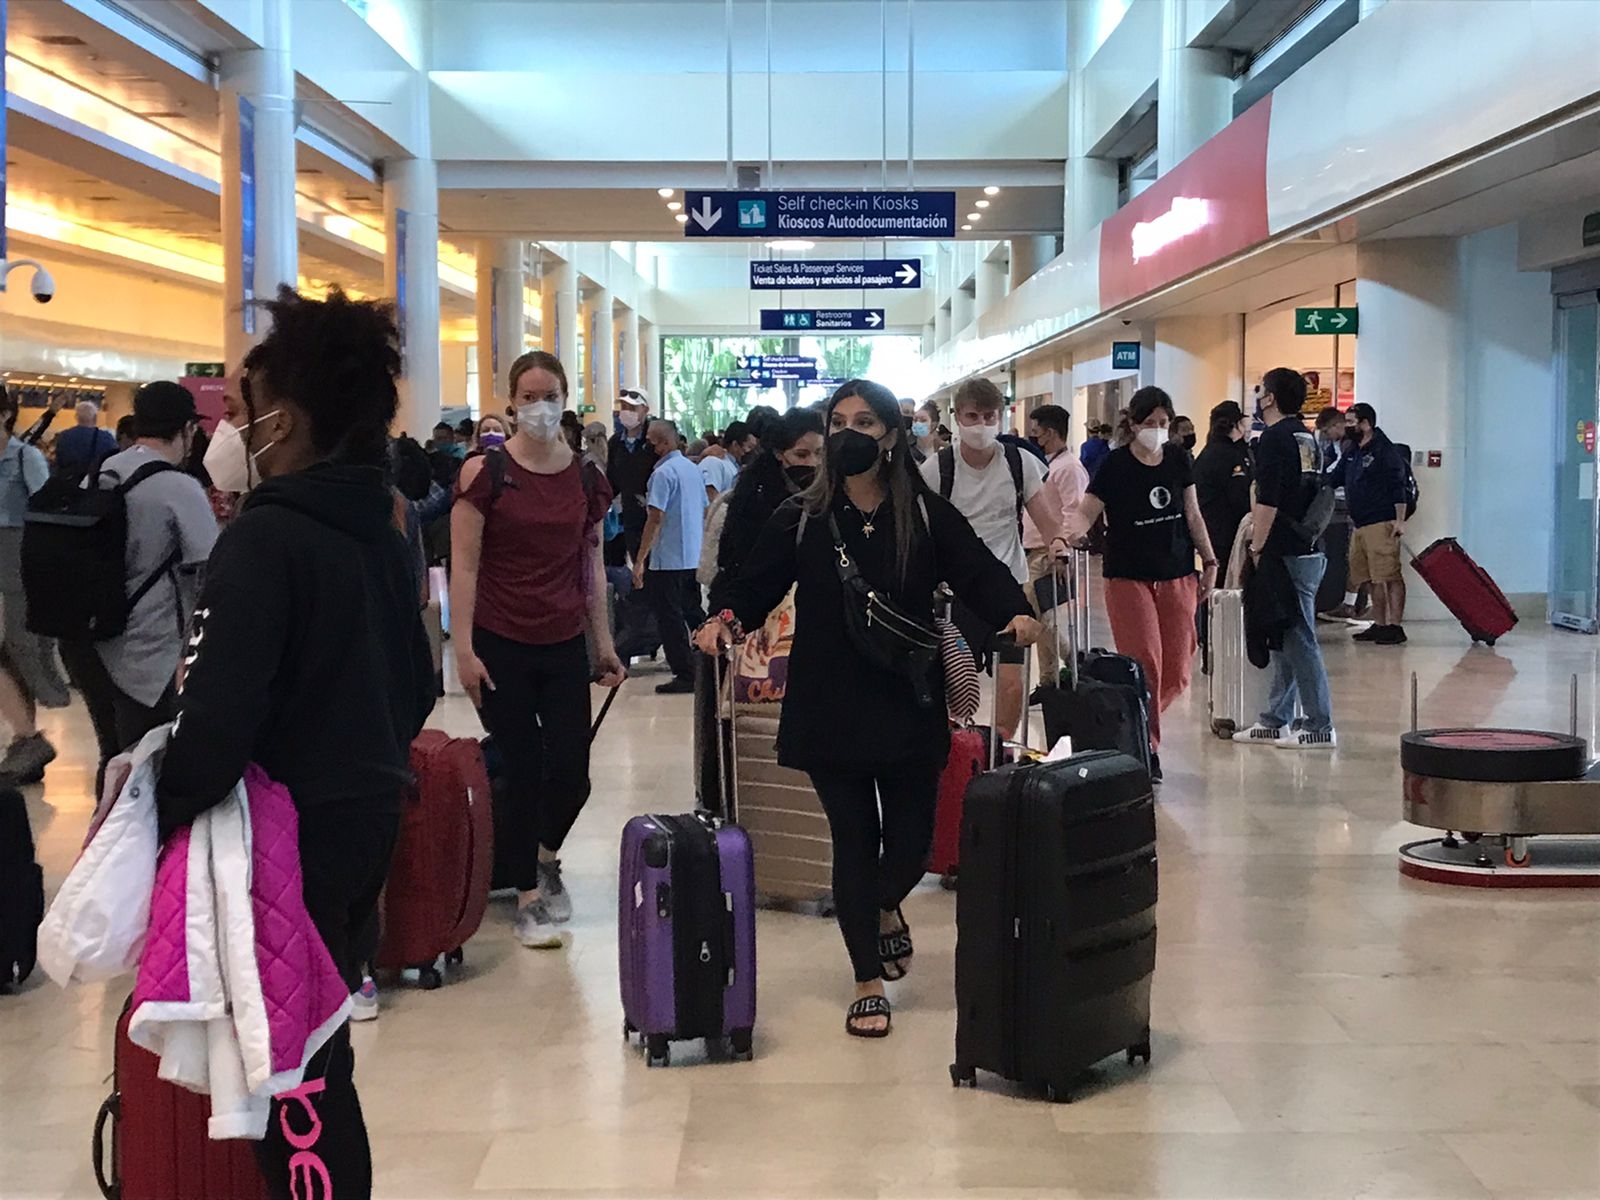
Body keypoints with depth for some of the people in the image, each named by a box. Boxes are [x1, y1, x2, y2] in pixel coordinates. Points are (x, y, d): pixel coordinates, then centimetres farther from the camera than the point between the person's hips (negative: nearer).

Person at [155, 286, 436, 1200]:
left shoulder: (265, 539, -19)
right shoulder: (379, 530, 8)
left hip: (290, 832, -9)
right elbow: (417, 684, 16)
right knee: (323, 1038, 20)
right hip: (369, 815, 9)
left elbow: (221, 710, -24)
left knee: (296, 1063, 3)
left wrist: (164, 811, -11)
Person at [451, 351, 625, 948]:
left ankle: (547, 858, 33)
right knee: (523, 773, 1)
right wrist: (464, 649, -12)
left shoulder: (586, 477, 6)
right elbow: (464, 567, -7)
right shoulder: (486, 472, -6)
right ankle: (529, 898, 17)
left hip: (565, 647, 3)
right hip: (501, 647, -3)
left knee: (571, 773, 2)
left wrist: (604, 644, 11)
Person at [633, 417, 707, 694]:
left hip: (668, 559, -8)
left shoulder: (663, 473, -15)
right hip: (694, 557, 8)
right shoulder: (694, 469, 9)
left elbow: (656, 519, -19)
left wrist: (640, 560, -17)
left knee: (670, 619, 0)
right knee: (694, 613, 18)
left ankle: (685, 676, 2)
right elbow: (704, 512, 16)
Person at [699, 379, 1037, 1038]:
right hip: (830, 707, 0)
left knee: (912, 837, 5)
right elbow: (754, 582, 3)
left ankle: (885, 908, 43)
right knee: (854, 839, 4)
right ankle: (868, 984, 18)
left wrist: (1015, 613, -21)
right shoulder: (801, 519, 2)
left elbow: (979, 572, -2)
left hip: (909, 705, 0)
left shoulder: (928, 516, 1)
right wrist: (725, 618, -17)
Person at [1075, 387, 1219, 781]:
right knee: (1145, 664, -12)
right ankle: (1147, 747, -1)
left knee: (1177, 674, 2)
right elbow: (1086, 514, -12)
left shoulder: (1178, 459, 7)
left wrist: (1209, 561, 10)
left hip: (1176, 577, 4)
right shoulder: (1115, 465, -6)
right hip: (1128, 578, -4)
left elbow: (1193, 515, 14)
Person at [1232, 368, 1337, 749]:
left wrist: (1256, 549, -12)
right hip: (1308, 550, 10)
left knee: (1298, 640, -5)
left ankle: (1320, 726, -2)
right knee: (1285, 638, 14)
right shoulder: (1307, 437, 16)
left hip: (1285, 556, -10)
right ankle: (1275, 721, 20)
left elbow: (1268, 503, -18)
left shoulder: (1275, 438, -12)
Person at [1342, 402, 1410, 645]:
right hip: (1360, 525, 9)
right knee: (1372, 578, 12)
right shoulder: (1352, 453, 17)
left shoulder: (1385, 450, -8)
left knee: (1390, 576, -9)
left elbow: (1399, 487, -12)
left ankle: (1395, 626, -10)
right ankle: (1379, 625, 19)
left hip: (1381, 524, -9)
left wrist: (1400, 520, -17)